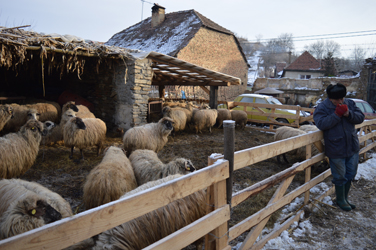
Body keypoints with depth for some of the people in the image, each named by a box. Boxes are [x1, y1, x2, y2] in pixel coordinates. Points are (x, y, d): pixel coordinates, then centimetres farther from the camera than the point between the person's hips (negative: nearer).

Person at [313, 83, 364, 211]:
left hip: (352, 147, 5)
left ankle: (345, 198, 38)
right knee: (340, 177, 8)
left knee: (351, 174, 18)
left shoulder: (349, 103, 3)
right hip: (336, 150, -5)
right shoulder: (322, 108, -11)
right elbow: (321, 124, -23)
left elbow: (361, 117, 0)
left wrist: (349, 114, -19)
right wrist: (337, 114, -27)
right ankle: (341, 200, 29)